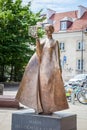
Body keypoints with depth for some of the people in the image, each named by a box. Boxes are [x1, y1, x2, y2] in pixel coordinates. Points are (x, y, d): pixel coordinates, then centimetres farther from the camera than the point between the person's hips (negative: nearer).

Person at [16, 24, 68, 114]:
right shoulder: (43, 41, 16)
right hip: (42, 64, 5)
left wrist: (58, 67, -13)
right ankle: (41, 107, 9)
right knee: (41, 85, 2)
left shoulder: (55, 42, 3)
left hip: (50, 65, -5)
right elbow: (38, 51, 1)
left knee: (49, 86, -9)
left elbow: (57, 55, -3)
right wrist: (37, 41, -15)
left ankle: (49, 108, -2)